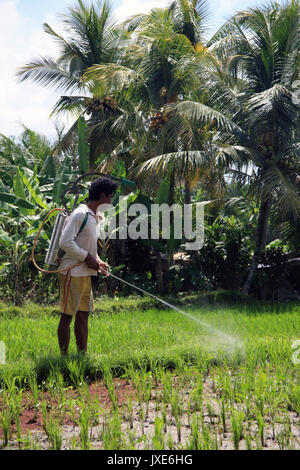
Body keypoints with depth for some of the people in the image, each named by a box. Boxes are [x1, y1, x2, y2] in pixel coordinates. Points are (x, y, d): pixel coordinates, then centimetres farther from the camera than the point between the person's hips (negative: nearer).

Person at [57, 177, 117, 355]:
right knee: (67, 315, -2)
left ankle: (82, 354, 21)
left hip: (86, 273, 9)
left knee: (83, 314, 13)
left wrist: (98, 261, 7)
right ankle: (64, 356, 6)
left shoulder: (96, 217, 15)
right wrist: (87, 258, -15)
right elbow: (65, 242, -21)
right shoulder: (80, 214, -14)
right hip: (72, 272, -9)